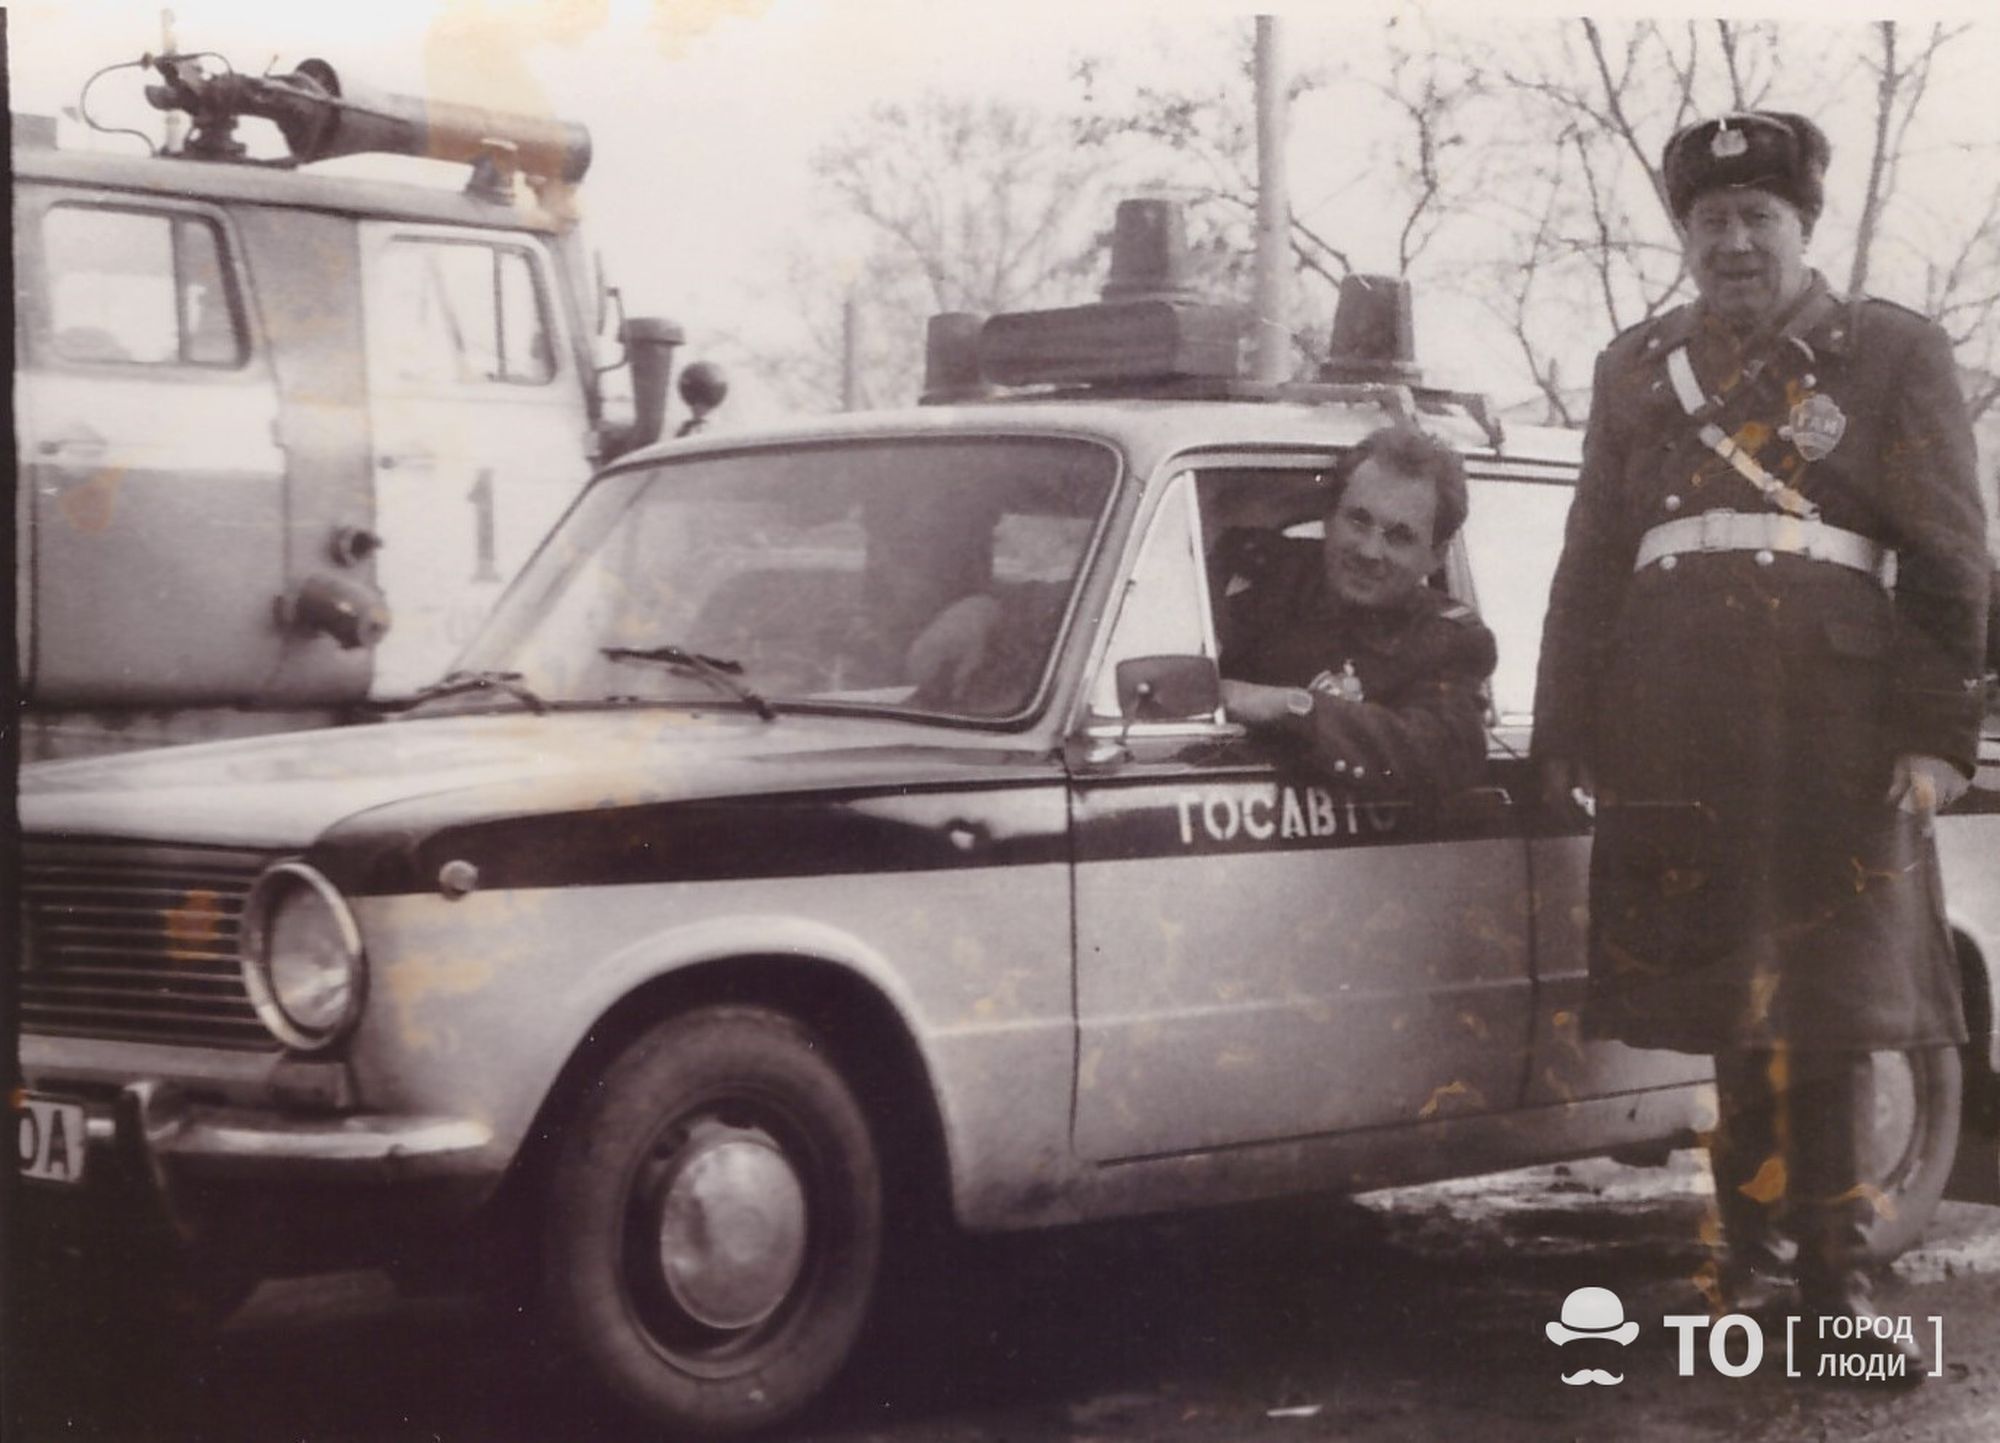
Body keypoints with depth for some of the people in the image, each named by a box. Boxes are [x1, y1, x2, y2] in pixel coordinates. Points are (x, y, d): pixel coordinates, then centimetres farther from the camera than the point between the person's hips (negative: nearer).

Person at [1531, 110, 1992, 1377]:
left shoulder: (1895, 355, 8)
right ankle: (1755, 1234, 18)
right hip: (1678, 736, 3)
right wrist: (1565, 734, 13)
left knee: (1829, 1002, -2)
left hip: (1837, 742, -3)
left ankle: (1836, 1278, 3)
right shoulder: (1638, 370, 17)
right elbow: (1591, 562, 18)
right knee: (1726, 996, 6)